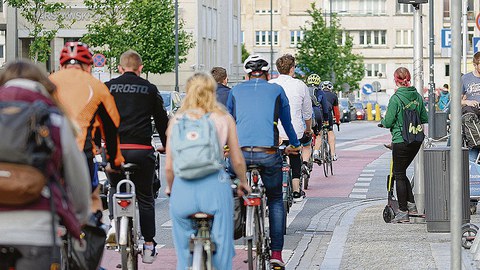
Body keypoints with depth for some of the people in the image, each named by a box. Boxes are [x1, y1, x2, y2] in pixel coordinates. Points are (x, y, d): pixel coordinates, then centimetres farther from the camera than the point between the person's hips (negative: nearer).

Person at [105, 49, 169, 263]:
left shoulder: (108, 87, 8)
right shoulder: (150, 89, 9)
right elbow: (162, 120, 14)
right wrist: (167, 147, 24)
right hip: (141, 149, 0)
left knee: (115, 188, 21)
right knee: (145, 197, 10)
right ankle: (149, 245, 11)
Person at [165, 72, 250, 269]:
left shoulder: (177, 120, 8)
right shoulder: (224, 119, 6)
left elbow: (168, 167, 6)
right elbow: (237, 160, 9)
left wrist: (169, 187, 26)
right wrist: (243, 182, 28)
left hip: (183, 189, 1)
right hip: (214, 186, -1)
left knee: (183, 248, 14)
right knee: (221, 244, 9)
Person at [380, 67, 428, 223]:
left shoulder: (396, 98, -14)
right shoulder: (417, 96, 3)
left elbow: (389, 122, -13)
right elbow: (425, 119, 9)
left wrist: (383, 122, 9)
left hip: (401, 140, -6)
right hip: (417, 140, 6)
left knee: (399, 175, 3)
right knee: (401, 172, 20)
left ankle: (403, 212, 3)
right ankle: (411, 205, 17)